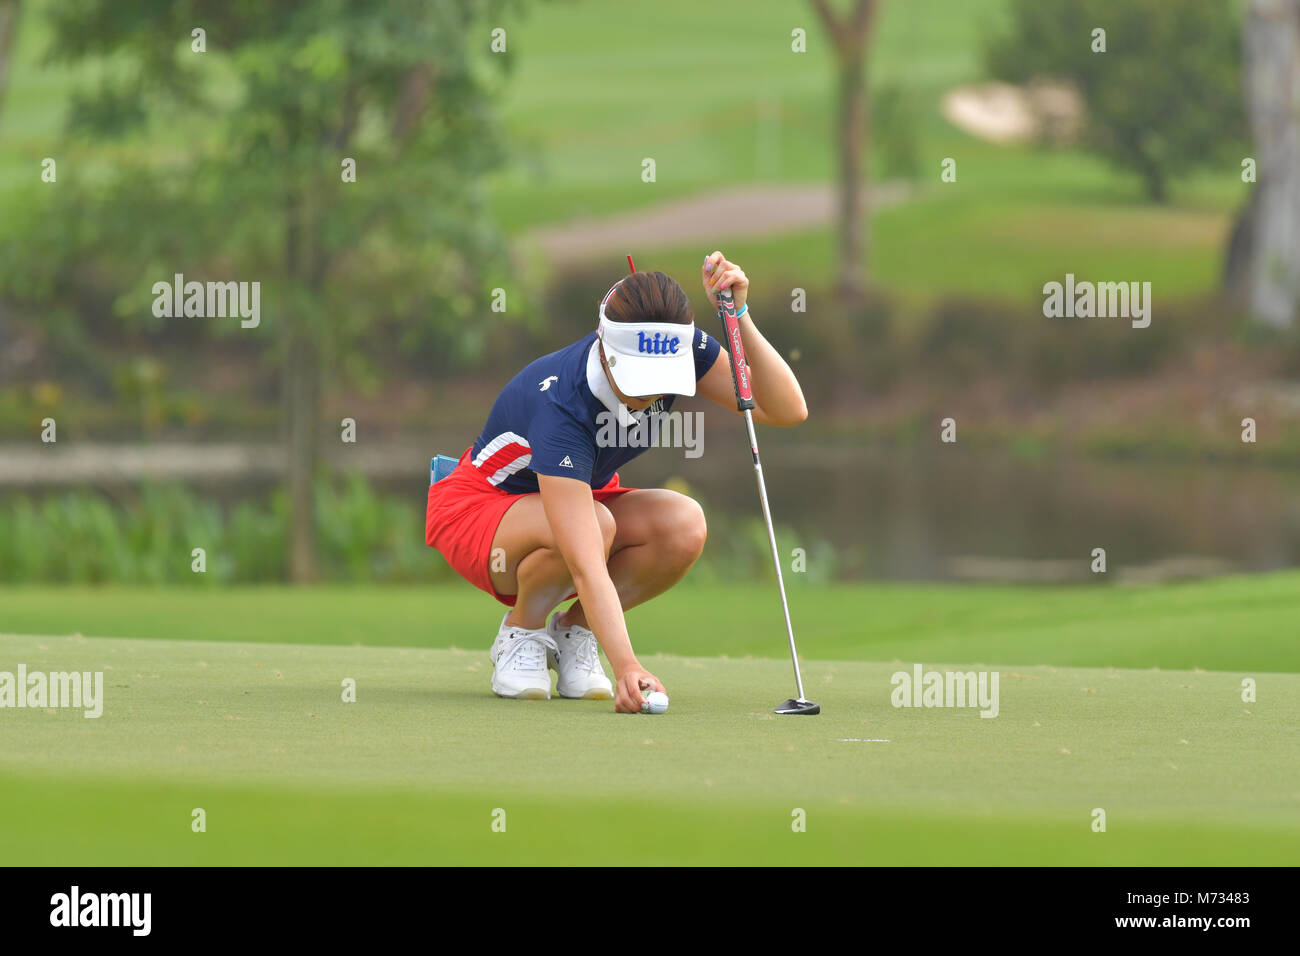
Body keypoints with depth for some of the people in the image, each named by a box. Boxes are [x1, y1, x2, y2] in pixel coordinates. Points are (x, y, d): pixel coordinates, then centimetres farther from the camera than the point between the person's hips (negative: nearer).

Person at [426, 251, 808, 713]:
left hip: (581, 494, 6)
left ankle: (573, 630, -1)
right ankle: (521, 631, -7)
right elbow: (586, 565, -45)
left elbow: (788, 410, -24)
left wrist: (739, 316, -36)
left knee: (684, 525, -27)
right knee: (595, 525, -39)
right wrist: (626, 665, -56)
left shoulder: (683, 348, -22)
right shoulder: (559, 402, -40)